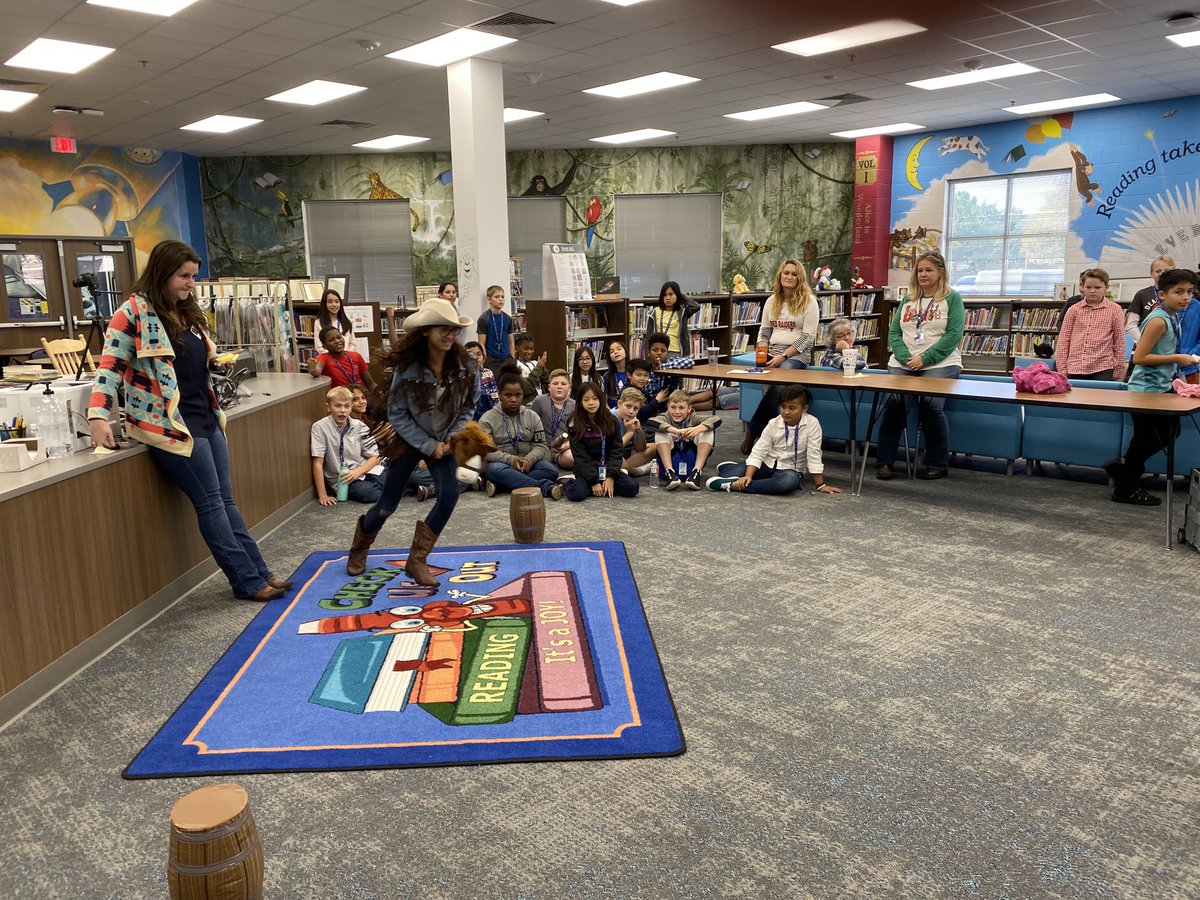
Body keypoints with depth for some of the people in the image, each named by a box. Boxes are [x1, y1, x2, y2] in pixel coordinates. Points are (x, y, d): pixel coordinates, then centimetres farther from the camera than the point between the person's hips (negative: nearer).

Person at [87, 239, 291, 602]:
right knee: (211, 504, -3)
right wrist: (98, 415, -26)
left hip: (206, 418, 8)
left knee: (225, 501, 11)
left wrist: (216, 363, 5)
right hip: (170, 423, -8)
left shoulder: (188, 313, 14)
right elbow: (110, 367, -14)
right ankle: (249, 581, 4)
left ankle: (259, 572, 16)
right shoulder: (133, 313, -10)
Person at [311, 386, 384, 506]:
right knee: (368, 493, -30)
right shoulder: (320, 427, -12)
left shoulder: (359, 426, -3)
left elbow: (374, 457, 0)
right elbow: (318, 462, -12)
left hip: (363, 470, 3)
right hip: (341, 480, -3)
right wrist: (322, 495, -14)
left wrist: (357, 472, -18)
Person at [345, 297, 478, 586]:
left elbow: (468, 407, -3)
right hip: (410, 440, -2)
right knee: (388, 504, 6)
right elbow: (397, 414, -16)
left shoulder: (465, 365, -16)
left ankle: (416, 561, 1)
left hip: (444, 441, 2)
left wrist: (453, 437, -16)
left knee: (449, 494, -17)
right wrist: (429, 446, -18)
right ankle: (360, 547, 40)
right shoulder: (408, 367, -23)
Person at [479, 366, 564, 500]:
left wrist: (529, 460, -20)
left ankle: (500, 485, -34)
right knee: (495, 470, -38)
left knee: (550, 470, -26)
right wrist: (511, 460, -26)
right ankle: (546, 487, -44)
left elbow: (541, 446, 2)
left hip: (527, 464, 3)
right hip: (501, 464, -3)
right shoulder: (488, 419, -1)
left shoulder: (532, 416, 7)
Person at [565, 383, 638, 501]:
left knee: (632, 487, -20)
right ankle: (569, 483, -1)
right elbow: (580, 457, -10)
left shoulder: (611, 422, 2)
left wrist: (611, 476, -14)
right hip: (586, 470, -3)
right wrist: (594, 481, -19)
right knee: (576, 493, -32)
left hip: (607, 469, 3)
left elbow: (616, 452, -1)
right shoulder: (576, 426, -5)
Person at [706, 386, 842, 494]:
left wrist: (821, 485, -9)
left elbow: (814, 456, -12)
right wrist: (748, 476, -26)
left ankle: (734, 485, -36)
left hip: (790, 470, -2)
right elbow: (758, 452, -11)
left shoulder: (812, 424, -14)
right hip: (767, 465, 2)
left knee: (790, 481, -40)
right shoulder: (773, 424, -6)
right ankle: (731, 468, 17)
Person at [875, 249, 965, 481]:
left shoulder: (952, 299, 7)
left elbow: (953, 334, -5)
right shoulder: (908, 300, 20)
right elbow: (893, 332, 12)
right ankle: (885, 462, -15)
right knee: (893, 402, -23)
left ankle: (938, 464, -10)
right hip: (903, 362, 3)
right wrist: (906, 358, -7)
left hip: (940, 364, -3)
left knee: (931, 404, -27)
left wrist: (925, 359, -14)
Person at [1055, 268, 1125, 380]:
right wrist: (1062, 369, 3)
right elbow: (1063, 340, 7)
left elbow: (1119, 342, 6)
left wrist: (1119, 370, 5)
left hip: (1102, 370, -2)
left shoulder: (1115, 310, 4)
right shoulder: (1074, 310, 7)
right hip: (1074, 369, 2)